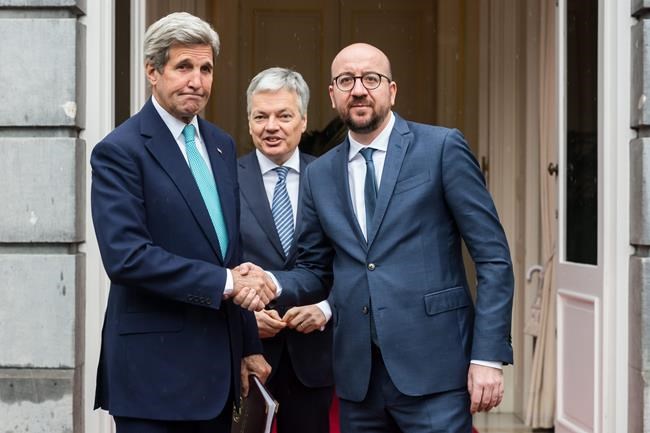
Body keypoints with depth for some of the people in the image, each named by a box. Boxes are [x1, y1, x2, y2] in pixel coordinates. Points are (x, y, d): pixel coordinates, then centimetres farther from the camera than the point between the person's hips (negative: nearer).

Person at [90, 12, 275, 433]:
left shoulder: (221, 145, 12)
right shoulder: (120, 151, -10)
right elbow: (125, 256, -20)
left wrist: (249, 345, 15)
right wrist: (224, 283, -21)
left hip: (218, 363, 7)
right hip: (155, 368, -7)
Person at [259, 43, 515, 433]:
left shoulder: (443, 148, -1)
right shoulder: (319, 175, 12)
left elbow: (493, 257, -4)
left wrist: (489, 356, -11)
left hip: (433, 369, -4)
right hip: (358, 377, 4)